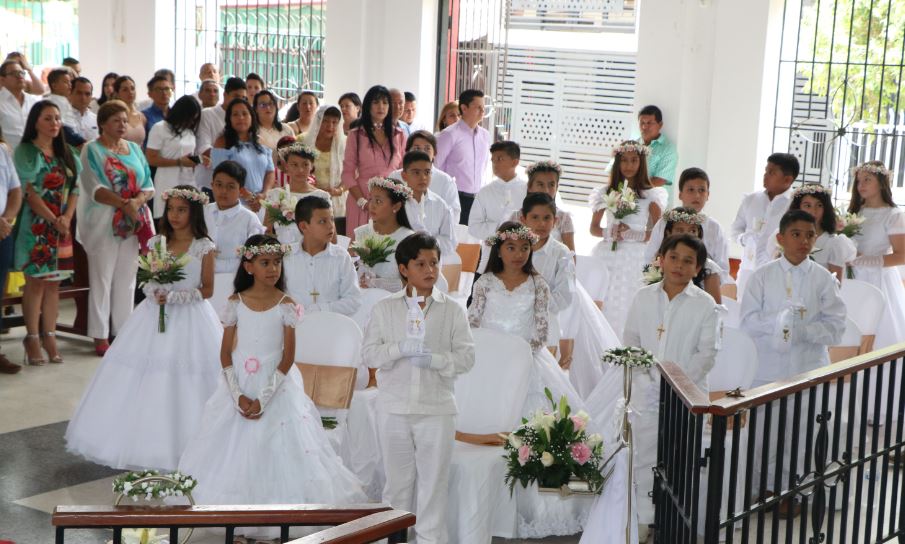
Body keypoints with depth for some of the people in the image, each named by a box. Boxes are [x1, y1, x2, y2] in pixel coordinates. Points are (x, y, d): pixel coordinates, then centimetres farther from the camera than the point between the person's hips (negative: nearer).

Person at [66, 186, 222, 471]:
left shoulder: (204, 247, -6)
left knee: (184, 383, -4)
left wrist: (174, 296, -15)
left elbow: (207, 290, -5)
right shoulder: (157, 243, 6)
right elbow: (146, 280, 11)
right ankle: (143, 445, 12)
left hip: (189, 319, -4)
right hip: (156, 316, 4)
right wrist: (154, 291, -11)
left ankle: (181, 450, 7)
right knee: (146, 382, 3)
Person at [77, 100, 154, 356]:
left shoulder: (134, 149, 13)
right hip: (103, 224, -5)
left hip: (133, 224, 5)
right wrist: (124, 203, -25)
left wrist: (138, 200, -13)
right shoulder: (92, 150, -2)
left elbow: (148, 186, 9)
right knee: (102, 279, -2)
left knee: (127, 279, 8)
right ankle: (100, 337, 1)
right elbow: (94, 188, -14)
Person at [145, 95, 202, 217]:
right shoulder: (159, 128, -5)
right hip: (169, 184, -6)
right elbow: (151, 159, -11)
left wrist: (196, 159, 5)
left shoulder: (190, 130, 15)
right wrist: (179, 162, -16)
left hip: (188, 183, 6)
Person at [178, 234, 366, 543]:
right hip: (239, 390, 2)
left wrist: (263, 399, -14)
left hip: (277, 389, -2)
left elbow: (288, 358, -7)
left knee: (276, 453, -4)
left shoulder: (286, 305, -5)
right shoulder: (235, 303, 0)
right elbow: (226, 354, 1)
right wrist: (238, 396, -11)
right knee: (235, 451, 3)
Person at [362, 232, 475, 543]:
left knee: (433, 482, 2)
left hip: (437, 409, -1)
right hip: (394, 408, 1)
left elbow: (466, 356, -2)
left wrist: (434, 359, -19)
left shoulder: (452, 311, 3)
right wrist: (400, 349, -20)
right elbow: (369, 352, -3)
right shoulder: (385, 309, 5)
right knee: (397, 480, 10)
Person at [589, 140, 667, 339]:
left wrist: (631, 233, -13)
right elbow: (593, 228, 13)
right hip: (606, 255, 2)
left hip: (633, 258, -2)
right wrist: (608, 233, -8)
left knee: (624, 308, -4)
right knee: (598, 307, -2)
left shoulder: (650, 195, 1)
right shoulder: (607, 192, 8)